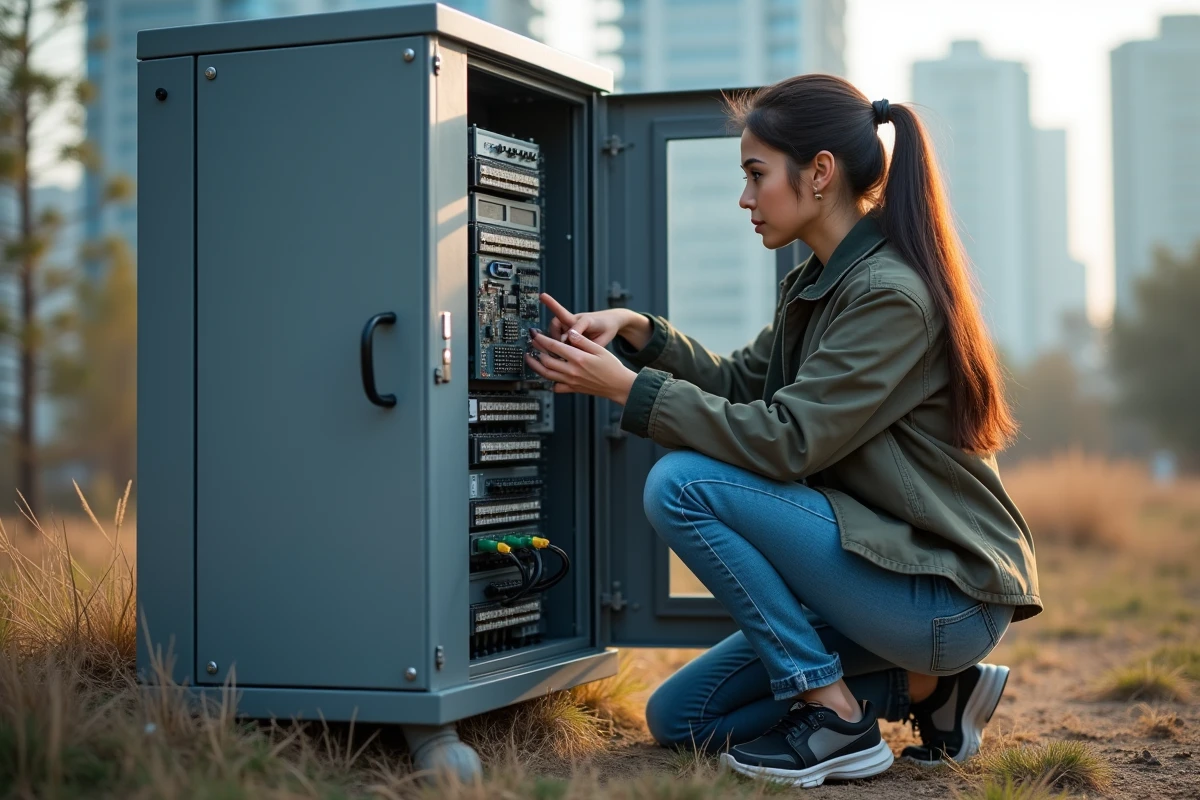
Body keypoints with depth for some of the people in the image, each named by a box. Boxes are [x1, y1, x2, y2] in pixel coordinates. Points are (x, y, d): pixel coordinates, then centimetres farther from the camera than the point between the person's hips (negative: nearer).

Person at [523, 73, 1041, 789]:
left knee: (684, 483, -19)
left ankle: (833, 717, -11)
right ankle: (926, 685, 10)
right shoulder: (822, 284, 9)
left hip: (947, 597, -10)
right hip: (892, 568, 10)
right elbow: (742, 384, 16)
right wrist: (637, 331, 1)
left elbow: (786, 439, -24)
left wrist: (628, 388, -20)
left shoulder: (890, 293, -20)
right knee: (680, 718, 10)